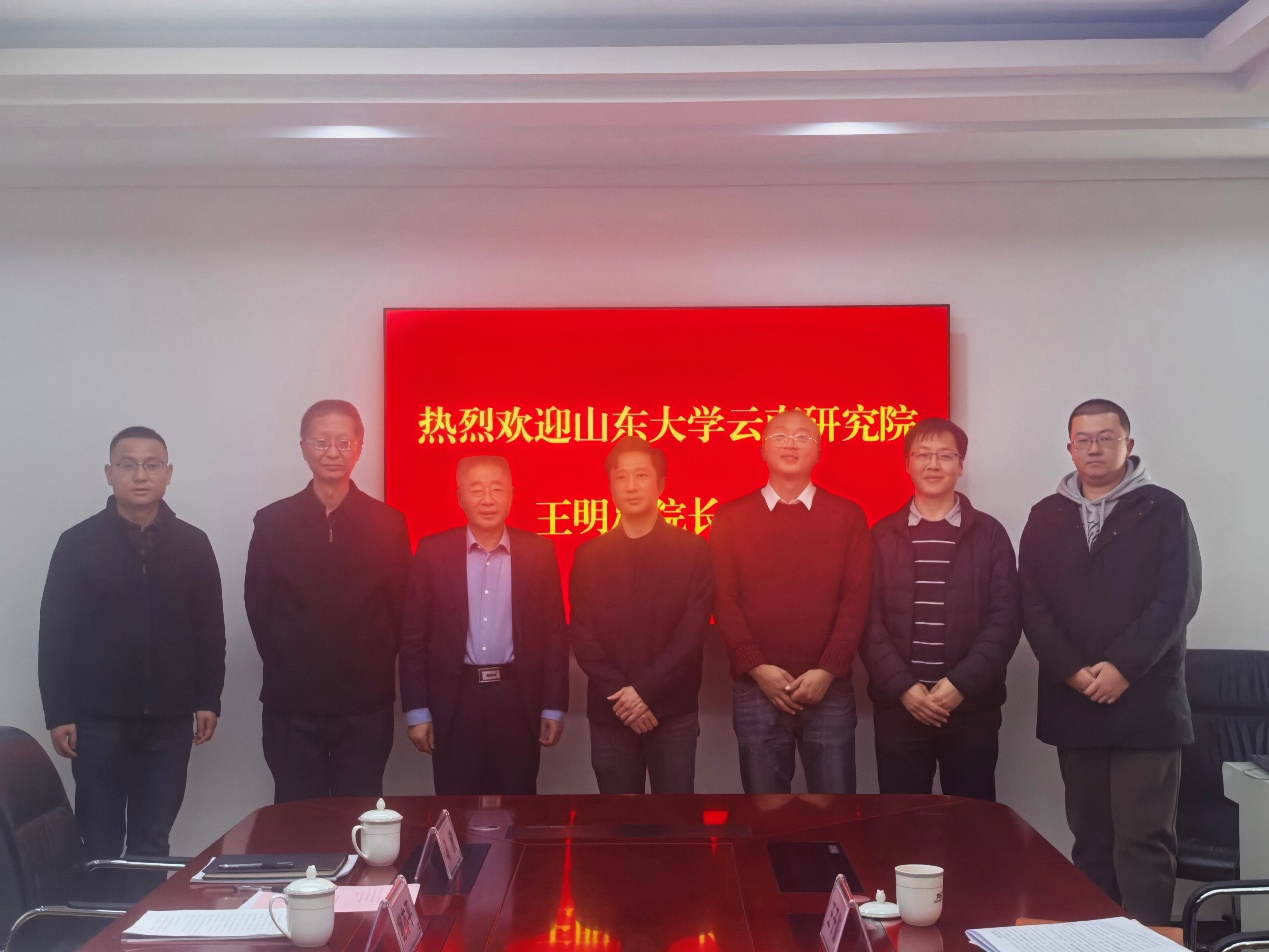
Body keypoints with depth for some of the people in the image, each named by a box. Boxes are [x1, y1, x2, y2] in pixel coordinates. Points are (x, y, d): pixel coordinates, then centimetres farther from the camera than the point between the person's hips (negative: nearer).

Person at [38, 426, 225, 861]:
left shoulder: (193, 544, 5)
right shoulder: (78, 543, -1)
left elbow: (210, 629, 7)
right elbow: (55, 633, -2)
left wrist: (208, 700, 2)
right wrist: (58, 713, -6)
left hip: (169, 719, 1)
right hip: (99, 719, -1)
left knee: (153, 844, 7)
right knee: (100, 845, 6)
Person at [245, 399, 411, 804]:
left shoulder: (387, 523, 1)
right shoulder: (273, 521, 2)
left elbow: (399, 607, 4)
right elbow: (258, 607, 5)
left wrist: (375, 670, -1)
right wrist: (288, 668, 2)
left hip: (366, 704, 0)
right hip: (291, 706, 0)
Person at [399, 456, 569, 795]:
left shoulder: (539, 551, 2)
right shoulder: (432, 551, 0)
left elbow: (554, 633, 4)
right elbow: (414, 637, 1)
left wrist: (554, 707, 1)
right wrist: (417, 710, -3)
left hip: (519, 699, 1)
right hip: (455, 701, 0)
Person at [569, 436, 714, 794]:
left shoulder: (693, 549, 1)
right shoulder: (589, 555, 6)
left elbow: (692, 632, -6)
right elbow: (582, 636, 1)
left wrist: (645, 690, -13)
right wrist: (620, 695, -11)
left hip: (673, 710, -1)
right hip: (609, 713, 1)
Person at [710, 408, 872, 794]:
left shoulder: (848, 516, 5)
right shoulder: (730, 519, 5)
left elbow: (857, 598, -1)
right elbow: (723, 599, -1)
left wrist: (829, 670, -11)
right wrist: (756, 667, -11)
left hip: (830, 689, 0)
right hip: (755, 690, 0)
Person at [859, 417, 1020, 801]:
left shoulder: (989, 534, 4)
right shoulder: (882, 535, 5)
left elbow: (1005, 618, -3)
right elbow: (869, 619, -1)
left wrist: (962, 683, -13)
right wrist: (903, 686, -12)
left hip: (972, 705, 0)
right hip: (898, 705, 0)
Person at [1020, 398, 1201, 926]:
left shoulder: (1163, 510, 2)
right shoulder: (1046, 517, 10)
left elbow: (1177, 599, -6)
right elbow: (1033, 604, 4)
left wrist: (1123, 668, -14)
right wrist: (1073, 671, -9)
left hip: (1145, 701, -3)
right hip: (1072, 702, 3)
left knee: (1144, 839, -5)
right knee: (1090, 836, 9)